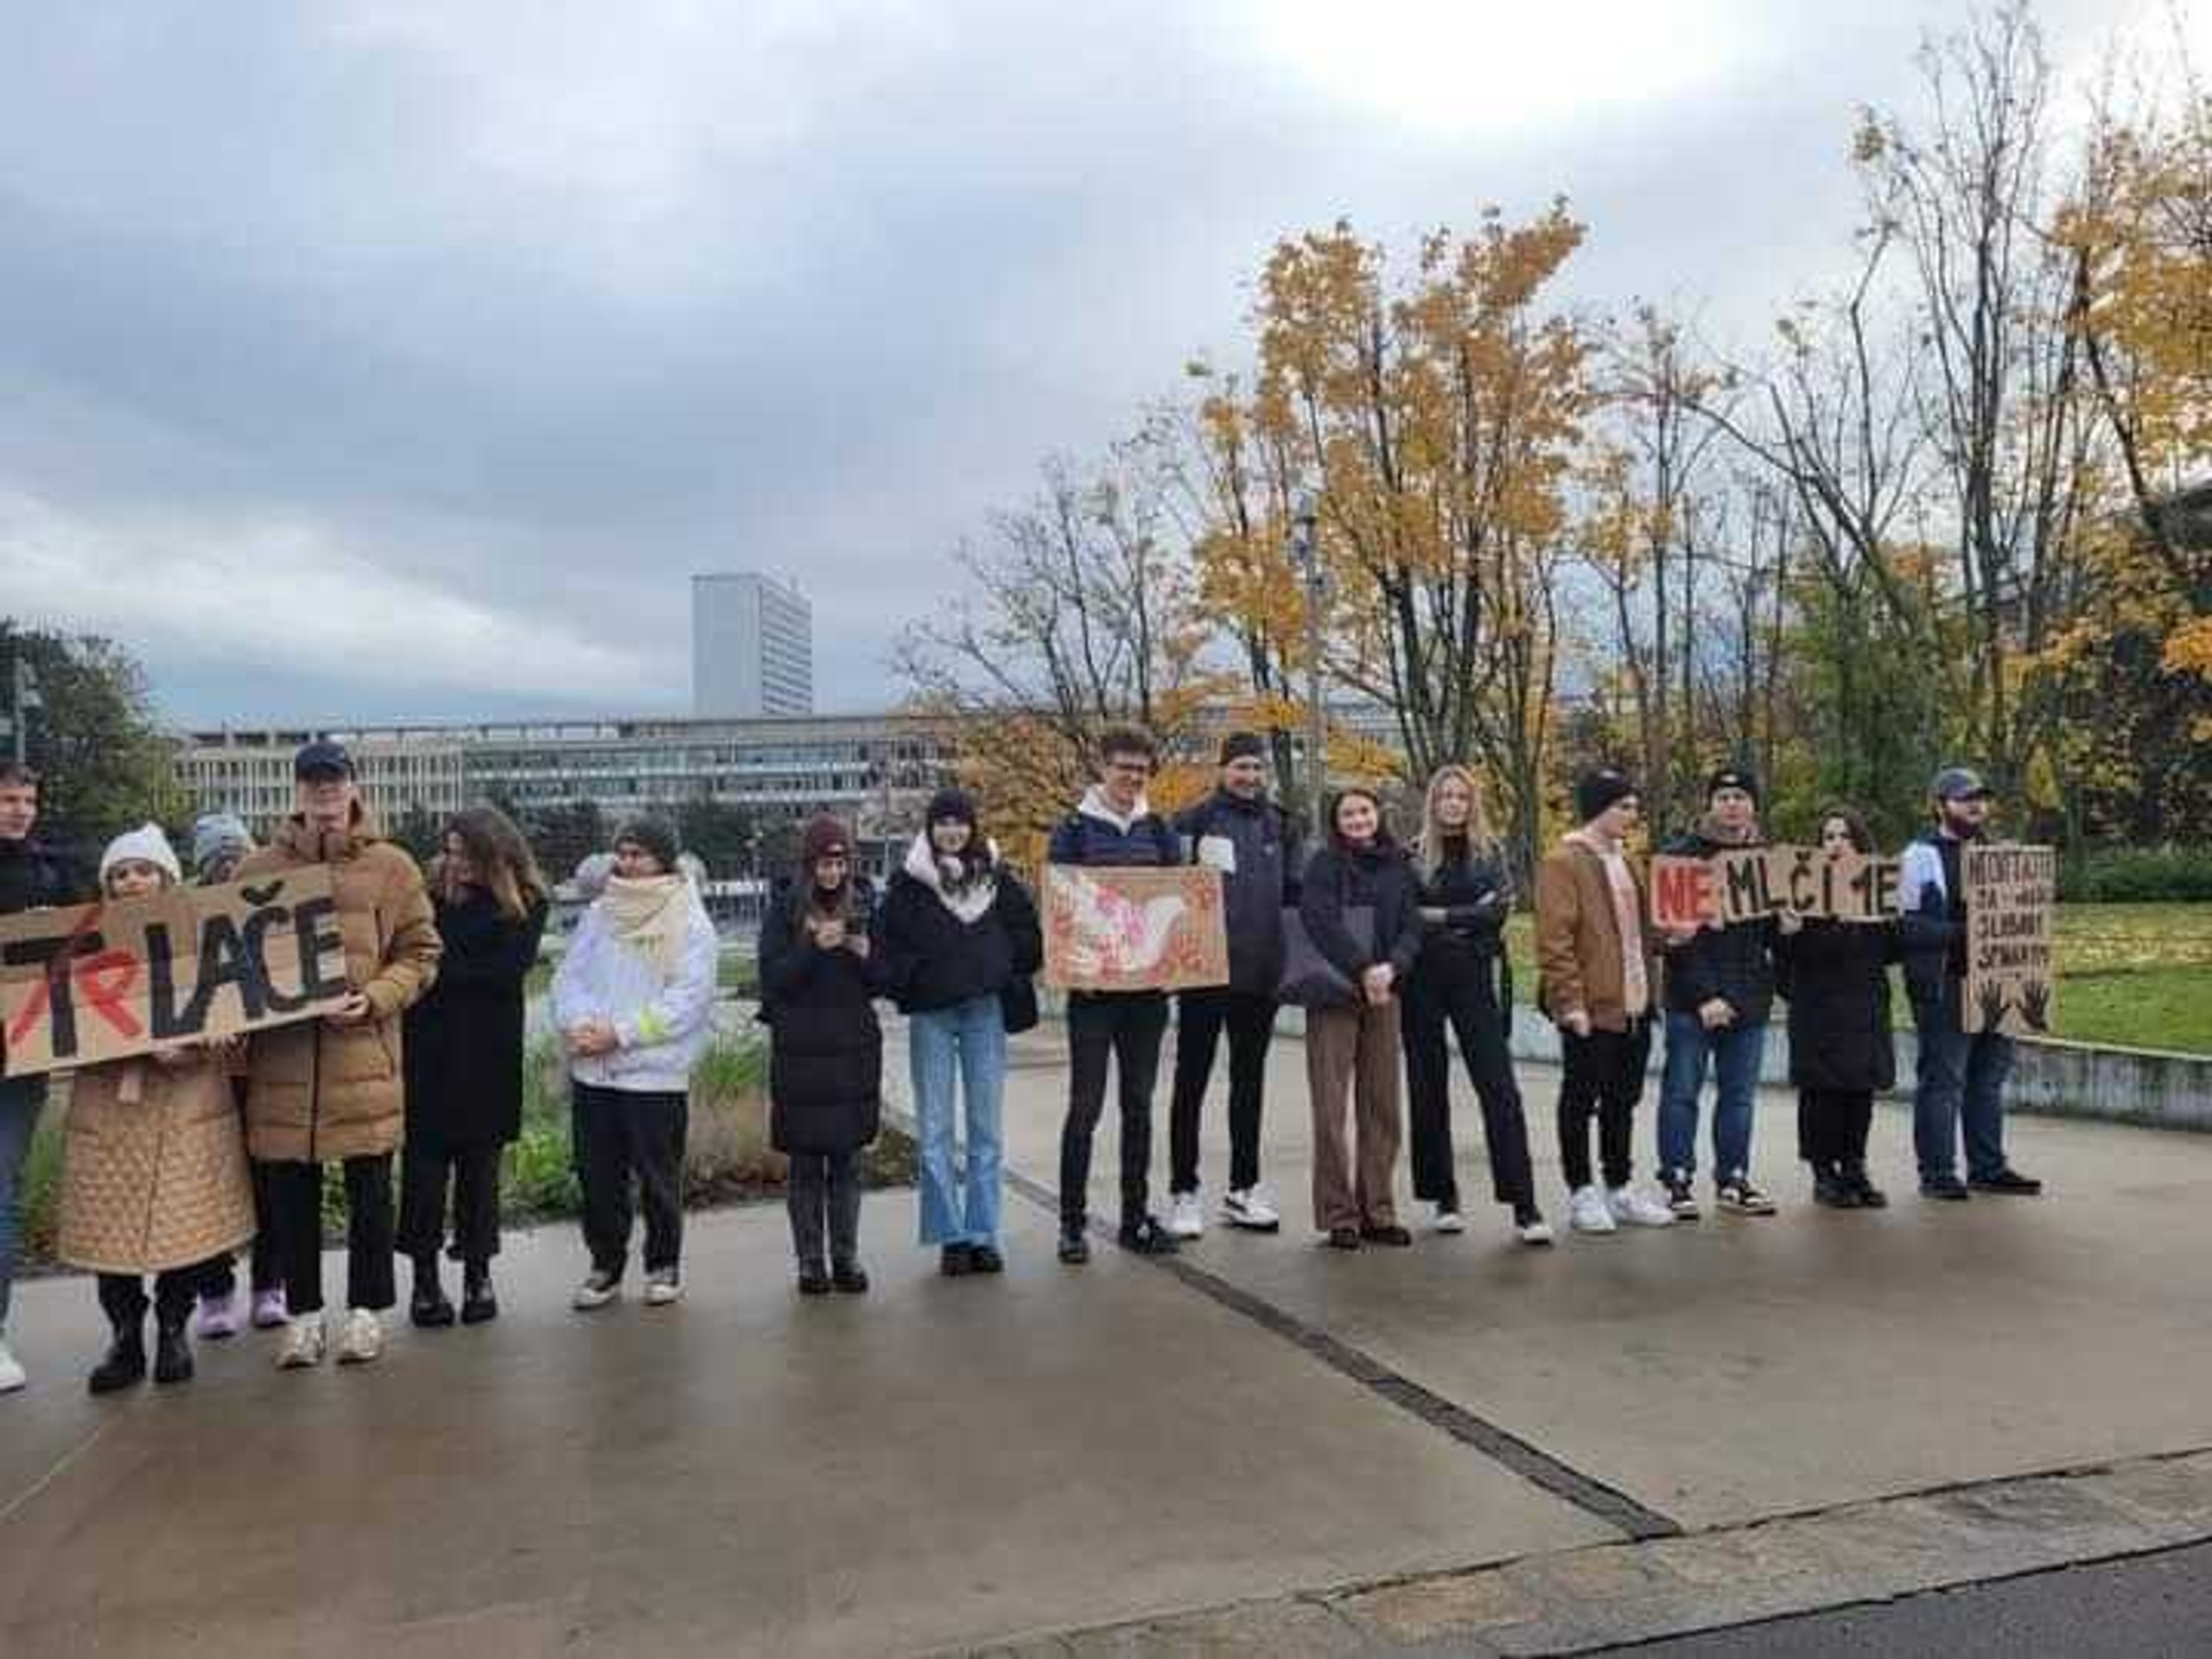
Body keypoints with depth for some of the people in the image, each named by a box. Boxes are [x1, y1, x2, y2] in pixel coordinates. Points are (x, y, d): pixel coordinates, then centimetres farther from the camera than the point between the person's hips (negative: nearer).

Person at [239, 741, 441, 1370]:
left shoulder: (391, 867, 3)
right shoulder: (258, 869, 7)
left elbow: (420, 954, 5)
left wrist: (374, 998, -11)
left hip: (364, 1053, -1)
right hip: (281, 1054, 2)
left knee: (369, 1188, 7)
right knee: (292, 1192, 10)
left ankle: (366, 1309, 21)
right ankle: (304, 1313, 24)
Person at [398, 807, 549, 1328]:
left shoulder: (526, 904, -1)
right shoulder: (433, 892, 7)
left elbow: (507, 970, -11)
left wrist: (443, 971, -10)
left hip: (488, 1053, -1)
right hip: (429, 1049, 2)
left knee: (480, 1165, 6)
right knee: (425, 1160, 1)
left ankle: (477, 1274, 17)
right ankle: (424, 1277, 12)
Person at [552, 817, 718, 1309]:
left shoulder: (690, 924, -6)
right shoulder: (597, 914, 9)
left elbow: (687, 999, -13)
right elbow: (568, 976, 8)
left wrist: (619, 1032, -17)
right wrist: (578, 1023, -13)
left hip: (656, 1072, -4)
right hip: (591, 1071, 4)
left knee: (659, 1177, 7)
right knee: (596, 1175, 11)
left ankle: (664, 1265, 24)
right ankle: (606, 1266, 26)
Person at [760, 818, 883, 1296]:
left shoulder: (863, 905, 8)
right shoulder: (785, 910, 0)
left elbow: (880, 983, 9)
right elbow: (772, 978, -7)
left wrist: (866, 955, -12)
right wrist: (815, 947, -19)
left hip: (854, 1047, 2)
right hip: (799, 1049, -2)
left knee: (848, 1158, 6)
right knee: (805, 1161, 2)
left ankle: (845, 1256, 15)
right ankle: (810, 1260, 12)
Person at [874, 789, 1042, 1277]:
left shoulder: (996, 878, 6)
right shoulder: (909, 881, 1)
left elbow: (1028, 931, 10)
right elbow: (886, 943, -2)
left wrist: (1008, 972, 0)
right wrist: (905, 984, -14)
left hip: (985, 1010, 2)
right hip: (930, 1015, -1)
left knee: (985, 1129, 5)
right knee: (936, 1131, 2)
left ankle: (983, 1235, 13)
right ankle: (951, 1236, 9)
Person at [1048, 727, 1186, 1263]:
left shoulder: (1159, 830, 10)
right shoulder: (1074, 829, -1)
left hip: (1148, 986, 4)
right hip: (1093, 987, -4)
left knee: (1139, 1104, 10)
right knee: (1086, 1105, -3)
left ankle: (1136, 1217, 20)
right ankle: (1072, 1222, 7)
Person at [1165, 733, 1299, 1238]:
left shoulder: (1280, 826, 11)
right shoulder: (1193, 822, -4)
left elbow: (1293, 893, 15)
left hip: (1260, 974, 5)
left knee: (1250, 1082, 12)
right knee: (1192, 1082, 3)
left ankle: (1243, 1187, 23)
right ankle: (1183, 1192, 11)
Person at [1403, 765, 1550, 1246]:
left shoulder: (1490, 852, 7)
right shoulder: (1412, 855, 5)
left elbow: (1500, 909, -7)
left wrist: (1441, 917, -11)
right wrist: (1470, 915, -8)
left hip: (1475, 977, 0)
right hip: (1423, 981, 1)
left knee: (1499, 1088, -6)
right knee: (1428, 1088, 6)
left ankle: (1524, 1206, -6)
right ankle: (1441, 1197, 18)